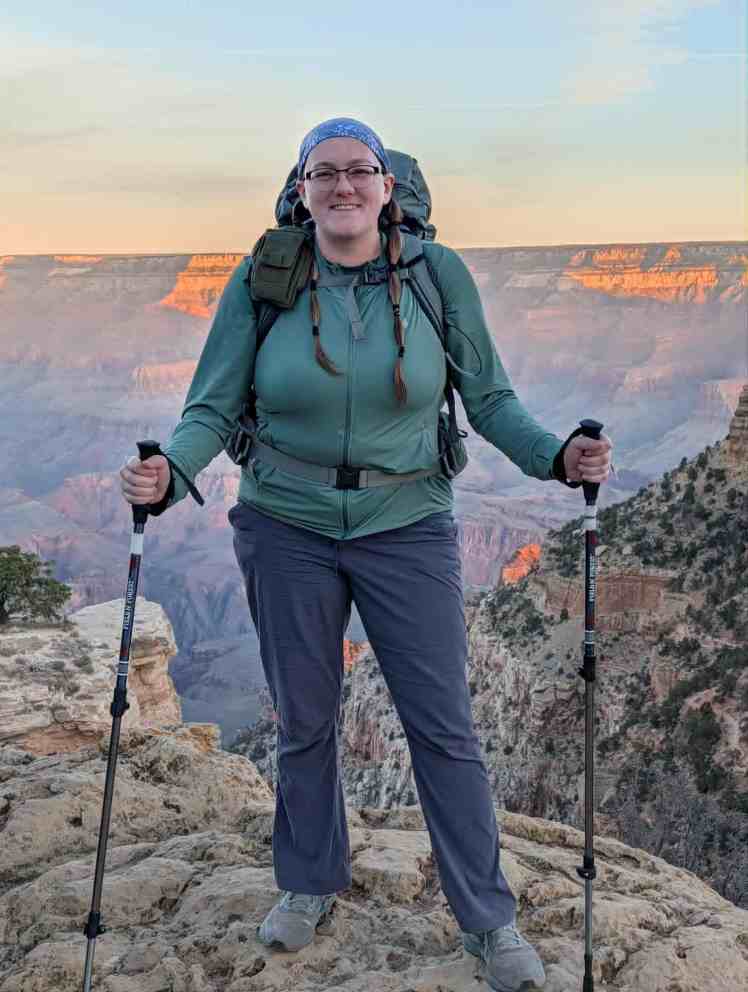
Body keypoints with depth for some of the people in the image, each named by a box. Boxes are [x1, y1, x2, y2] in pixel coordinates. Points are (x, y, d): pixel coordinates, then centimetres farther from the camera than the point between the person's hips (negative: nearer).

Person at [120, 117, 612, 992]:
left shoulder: (437, 274, -5)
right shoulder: (261, 282, -5)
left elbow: (488, 397, 1)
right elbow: (213, 408, -4)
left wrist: (555, 456, -15)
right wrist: (168, 472, -24)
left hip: (406, 528, 0)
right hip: (286, 529, 1)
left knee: (443, 727, 3)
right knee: (303, 723, 14)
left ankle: (489, 919, 21)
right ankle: (310, 882, 38)